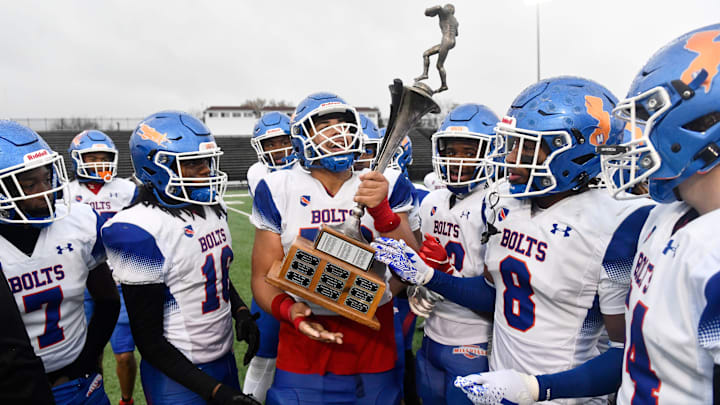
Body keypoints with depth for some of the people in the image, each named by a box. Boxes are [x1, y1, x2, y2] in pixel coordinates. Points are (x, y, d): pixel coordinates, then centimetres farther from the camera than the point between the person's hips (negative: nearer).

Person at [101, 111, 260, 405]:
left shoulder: (212, 207, 1)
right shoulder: (140, 230, -21)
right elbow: (150, 342, -17)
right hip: (178, 374, -6)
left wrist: (240, 310, -4)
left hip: (225, 357, 7)